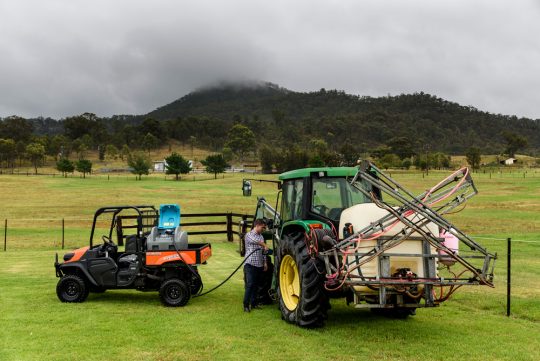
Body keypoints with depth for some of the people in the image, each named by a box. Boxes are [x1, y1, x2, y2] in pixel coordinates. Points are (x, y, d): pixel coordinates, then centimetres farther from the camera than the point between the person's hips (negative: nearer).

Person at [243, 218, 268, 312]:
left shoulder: (261, 236, 17)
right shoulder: (249, 235, -5)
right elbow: (255, 241, -26)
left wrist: (265, 262, 14)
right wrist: (265, 245, -34)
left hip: (259, 265, 7)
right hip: (250, 264, -7)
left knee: (256, 285, 10)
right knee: (250, 285, -11)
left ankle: (253, 304, 19)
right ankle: (246, 305, -7)